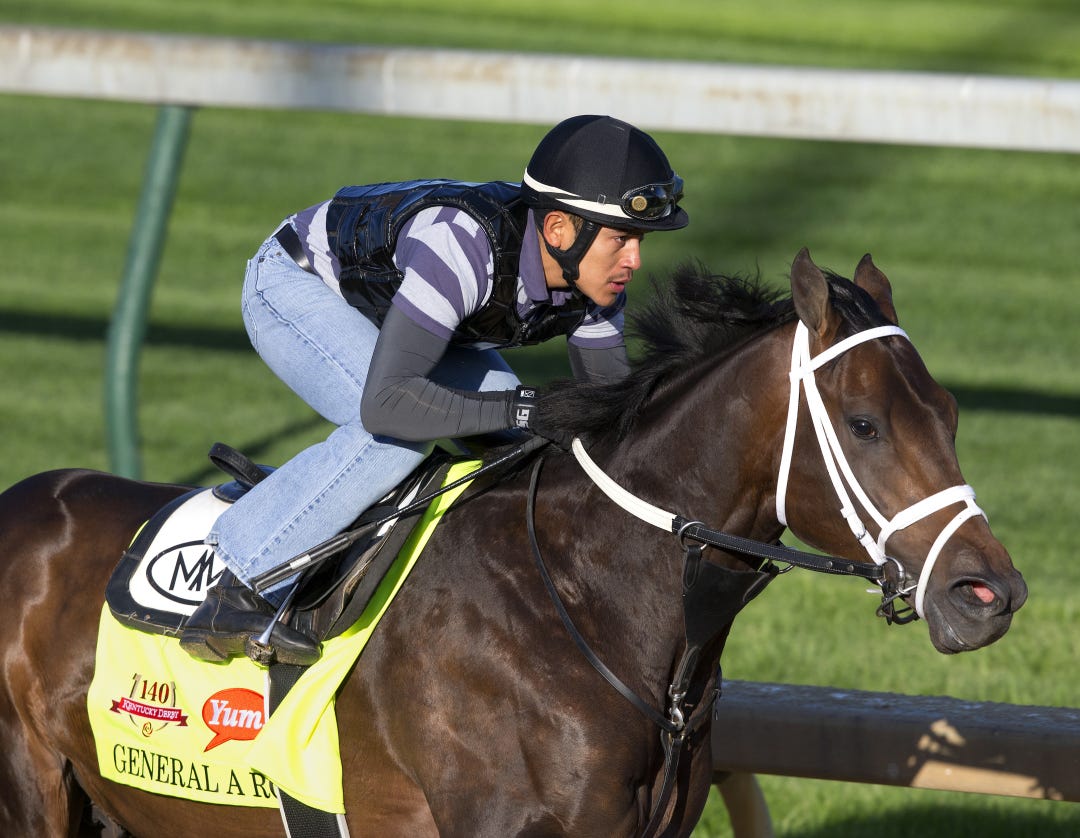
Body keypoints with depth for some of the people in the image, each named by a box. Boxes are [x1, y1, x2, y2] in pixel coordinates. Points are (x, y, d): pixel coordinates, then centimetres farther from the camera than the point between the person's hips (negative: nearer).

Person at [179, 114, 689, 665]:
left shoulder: (591, 270, -19)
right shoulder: (465, 245, -42)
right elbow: (385, 403, -48)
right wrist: (519, 409, -49)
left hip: (385, 307, 8)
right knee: (398, 433, -32)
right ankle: (237, 588, -21)